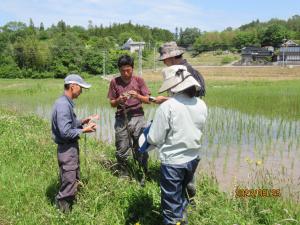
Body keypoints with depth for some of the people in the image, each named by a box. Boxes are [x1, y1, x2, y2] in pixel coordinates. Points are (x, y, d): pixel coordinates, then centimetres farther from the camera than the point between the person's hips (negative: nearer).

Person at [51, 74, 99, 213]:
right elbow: (65, 132, -26)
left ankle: (69, 204, 38)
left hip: (71, 147, 11)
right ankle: (63, 210, 14)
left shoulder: (67, 103, 8)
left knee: (74, 180, 22)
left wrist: (82, 122, 4)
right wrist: (84, 130, -16)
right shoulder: (63, 105, -23)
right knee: (69, 183, 0)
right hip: (67, 149, -11)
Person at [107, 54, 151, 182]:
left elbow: (148, 100, 2)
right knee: (121, 149, 6)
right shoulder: (114, 82, 4)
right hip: (121, 118, 1)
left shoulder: (138, 80, 3)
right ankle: (123, 174, 25)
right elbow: (112, 103, 8)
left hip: (137, 117, -1)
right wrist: (119, 100, -13)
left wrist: (137, 96, -16)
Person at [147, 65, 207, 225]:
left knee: (171, 205, 12)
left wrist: (149, 136, 5)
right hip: (193, 159, 6)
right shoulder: (201, 105, -4)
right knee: (182, 194, 30)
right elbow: (197, 131, 8)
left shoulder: (167, 106, -22)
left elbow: (154, 139, -17)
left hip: (172, 161, -6)